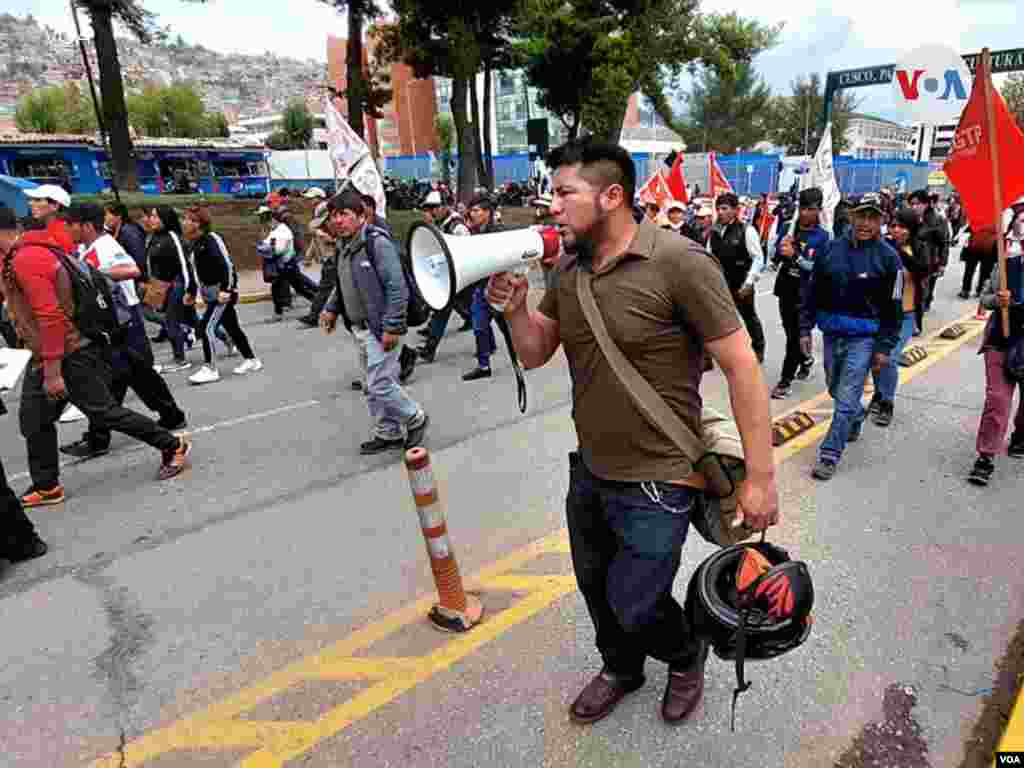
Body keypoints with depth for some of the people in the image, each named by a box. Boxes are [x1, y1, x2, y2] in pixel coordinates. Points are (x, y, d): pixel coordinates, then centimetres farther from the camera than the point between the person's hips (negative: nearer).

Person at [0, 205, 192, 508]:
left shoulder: (26, 260, -21)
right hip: (45, 355, 10)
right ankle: (46, 486, 24)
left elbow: (51, 318, -27)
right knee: (33, 420, 13)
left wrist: (53, 372, -26)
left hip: (71, 355, -10)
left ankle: (173, 447, 12)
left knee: (104, 412, -1)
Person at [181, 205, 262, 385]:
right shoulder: (195, 243, 10)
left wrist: (225, 289, -25)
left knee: (207, 326, -11)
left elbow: (226, 265, -23)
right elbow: (197, 270, 17)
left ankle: (209, 369, -4)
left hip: (223, 292, -9)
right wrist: (192, 292, 18)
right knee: (231, 327, 15)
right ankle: (251, 360, 27)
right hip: (212, 293, 9)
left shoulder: (210, 240, -17)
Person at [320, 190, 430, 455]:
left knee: (381, 385, -8)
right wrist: (331, 309, 11)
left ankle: (415, 419, 16)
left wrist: (392, 327, -23)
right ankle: (389, 433, 29)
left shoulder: (377, 242, -17)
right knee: (373, 386, 15)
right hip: (359, 328, 9)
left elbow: (397, 287, -21)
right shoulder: (343, 245, 10)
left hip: (380, 329, -9)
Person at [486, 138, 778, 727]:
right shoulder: (568, 269, 1)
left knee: (635, 606, 7)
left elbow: (742, 367, -17)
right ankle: (621, 668, 54)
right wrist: (516, 306, -14)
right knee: (595, 586, 23)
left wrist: (761, 476, -16)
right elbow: (535, 354, 7)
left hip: (657, 481, -6)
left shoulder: (678, 262, -19)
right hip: (589, 470, 7)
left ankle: (688, 653, 44)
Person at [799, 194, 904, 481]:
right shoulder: (832, 249, 2)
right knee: (836, 390, 20)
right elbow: (813, 291, 7)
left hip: (864, 337, -4)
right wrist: (805, 328, 4)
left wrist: (885, 347, -7)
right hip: (831, 333, 4)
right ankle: (856, 418, 50)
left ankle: (830, 455, 1)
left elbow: (894, 307, -4)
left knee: (846, 398, -7)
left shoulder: (888, 257, -6)